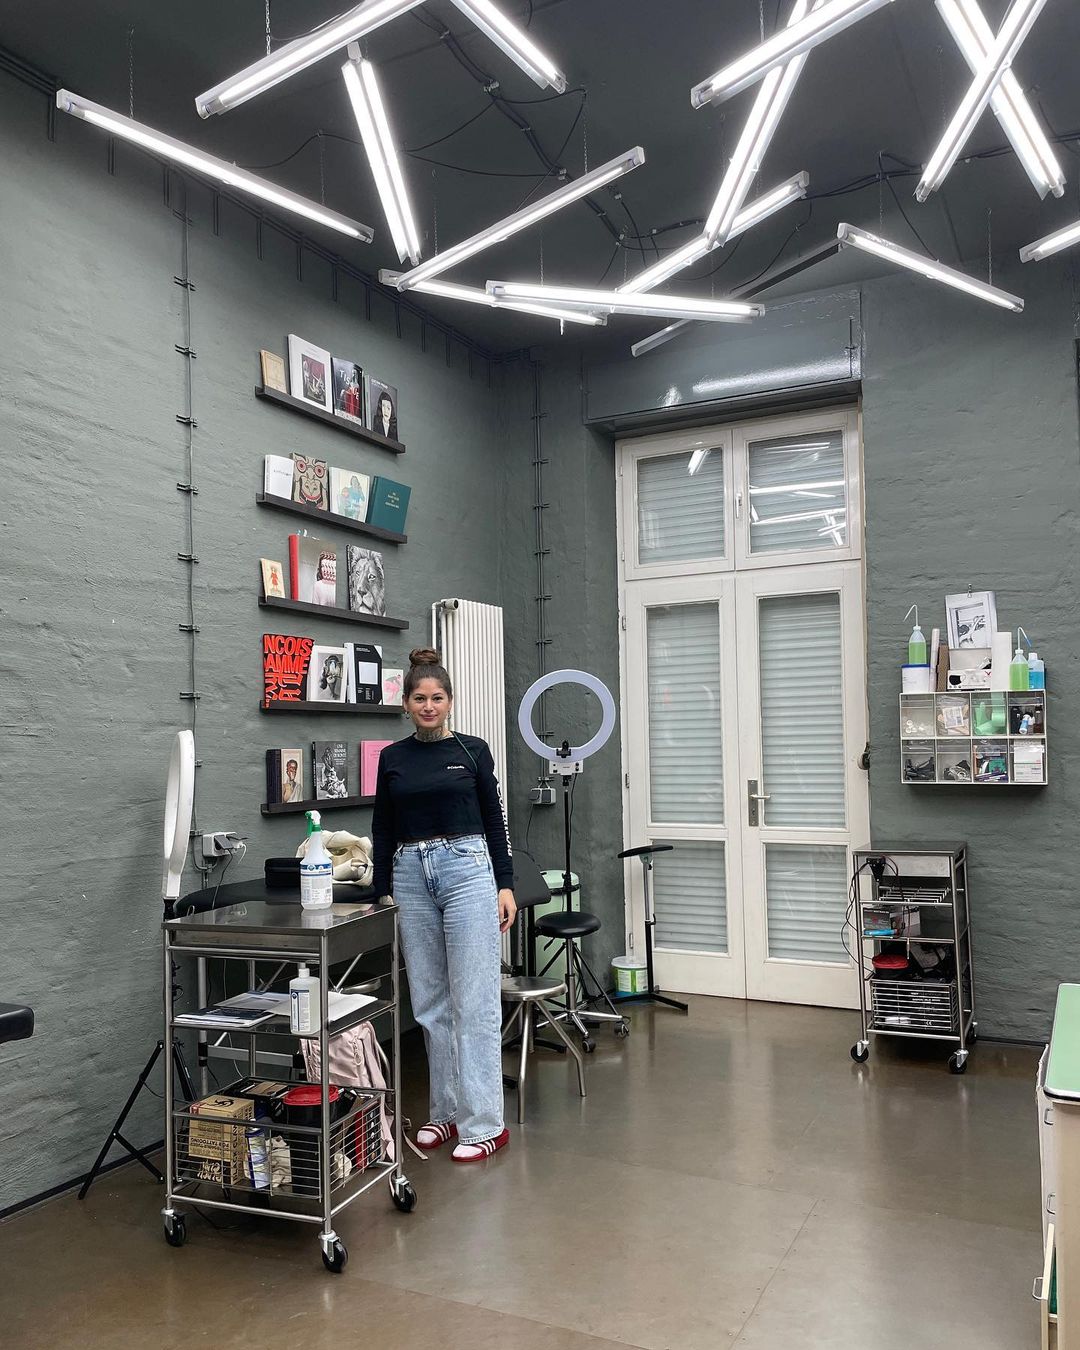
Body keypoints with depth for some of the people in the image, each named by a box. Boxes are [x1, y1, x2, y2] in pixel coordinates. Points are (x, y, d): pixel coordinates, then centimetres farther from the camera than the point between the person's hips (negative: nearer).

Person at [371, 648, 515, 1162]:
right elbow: (383, 830, 10)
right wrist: (380, 892, 8)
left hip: (467, 869, -4)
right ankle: (447, 1111, 23)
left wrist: (506, 885, -5)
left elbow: (494, 821, 1)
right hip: (411, 876, 4)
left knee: (474, 1001, -4)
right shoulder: (392, 758, 8)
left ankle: (485, 1122, 3)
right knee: (430, 1003, 10)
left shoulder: (472, 750, 0)